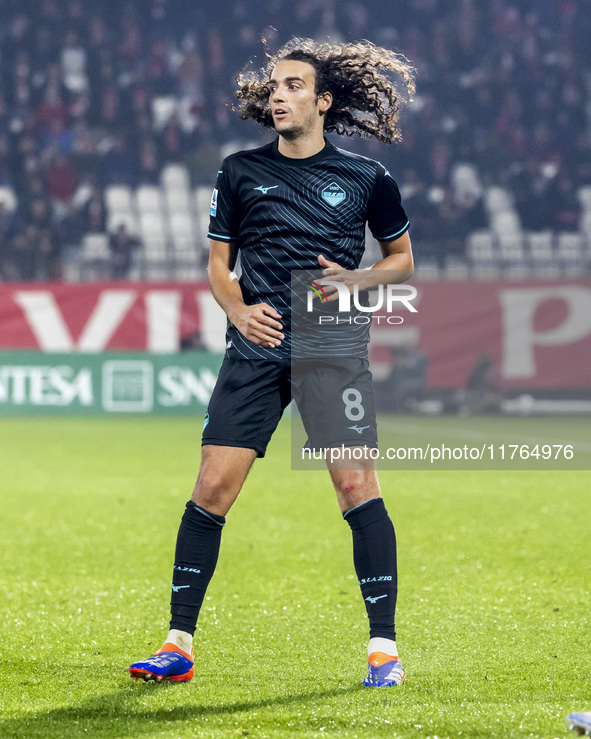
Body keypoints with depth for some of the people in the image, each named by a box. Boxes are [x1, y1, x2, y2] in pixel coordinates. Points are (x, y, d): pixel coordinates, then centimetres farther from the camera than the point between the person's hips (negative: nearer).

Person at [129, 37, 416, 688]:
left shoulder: (366, 178, 6)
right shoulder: (240, 172, 11)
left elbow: (402, 258, 17)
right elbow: (219, 264, 16)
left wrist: (358, 279, -4)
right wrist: (240, 310, -4)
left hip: (332, 346, -2)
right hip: (257, 344, 2)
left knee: (357, 486, -11)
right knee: (212, 486, -5)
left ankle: (383, 647, -4)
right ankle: (178, 644, 2)